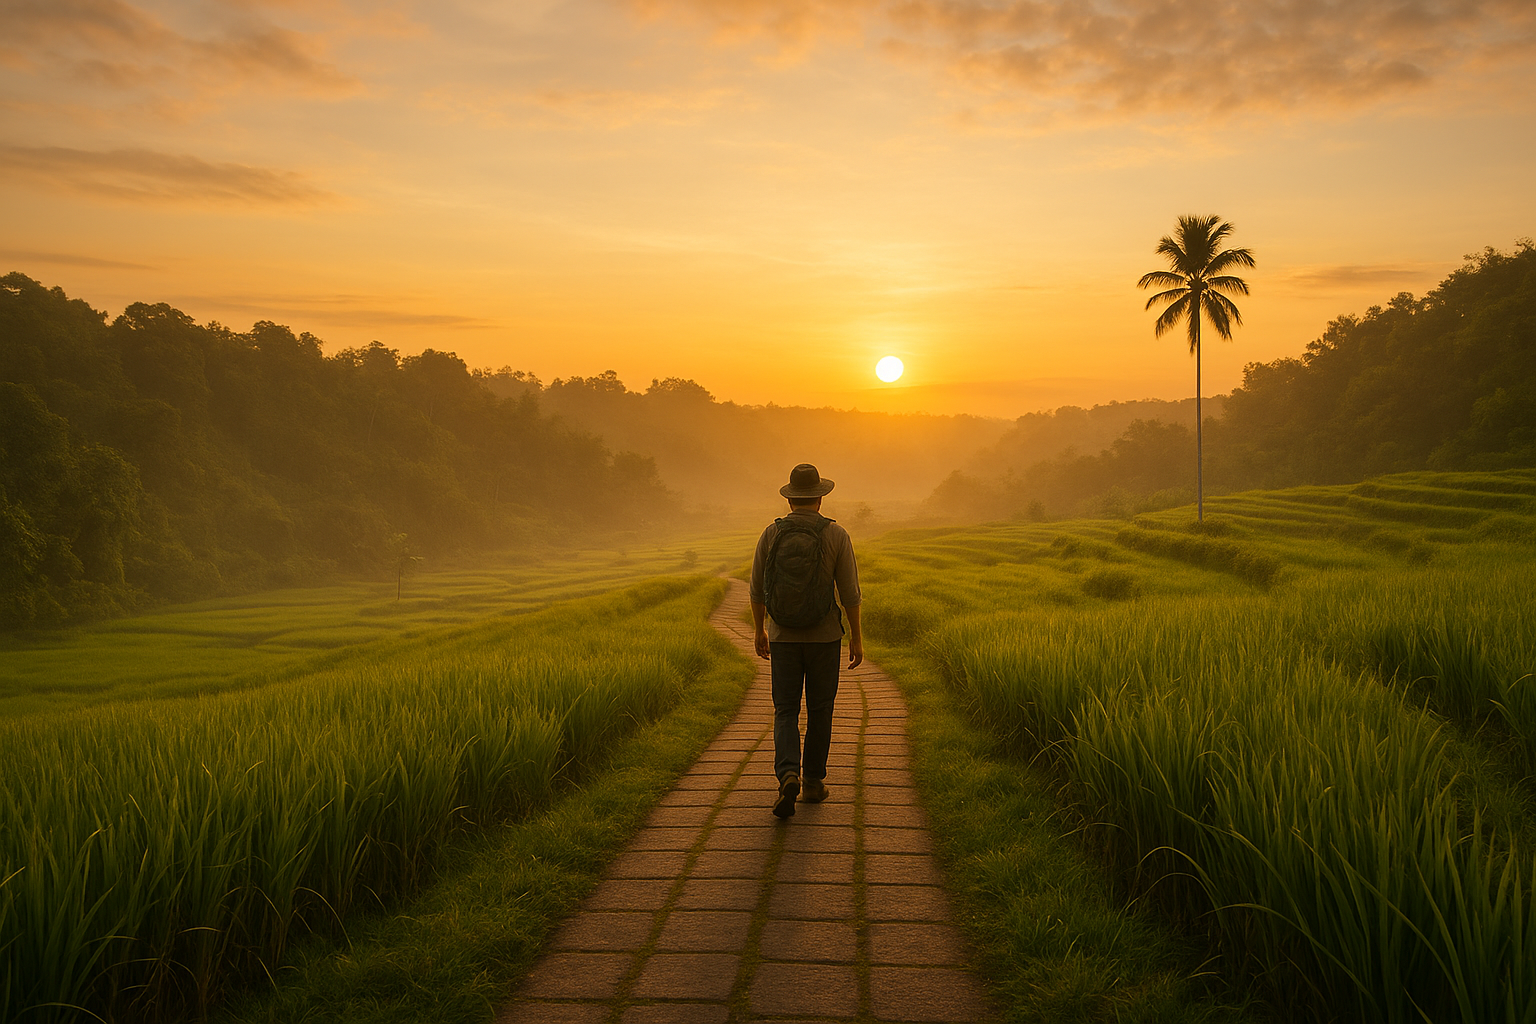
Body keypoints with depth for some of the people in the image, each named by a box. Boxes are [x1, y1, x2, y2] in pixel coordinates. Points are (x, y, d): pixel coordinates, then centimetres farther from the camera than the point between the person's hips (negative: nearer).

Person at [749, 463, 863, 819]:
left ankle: (788, 774, -16)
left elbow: (757, 589, 2)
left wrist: (759, 630, 16)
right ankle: (813, 781, 21)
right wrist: (857, 638, 2)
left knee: (786, 712, 7)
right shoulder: (837, 535, -8)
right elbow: (850, 593, -8)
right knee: (819, 710, 14)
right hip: (824, 638, -1)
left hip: (783, 637, 1)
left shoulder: (771, 533, -4)